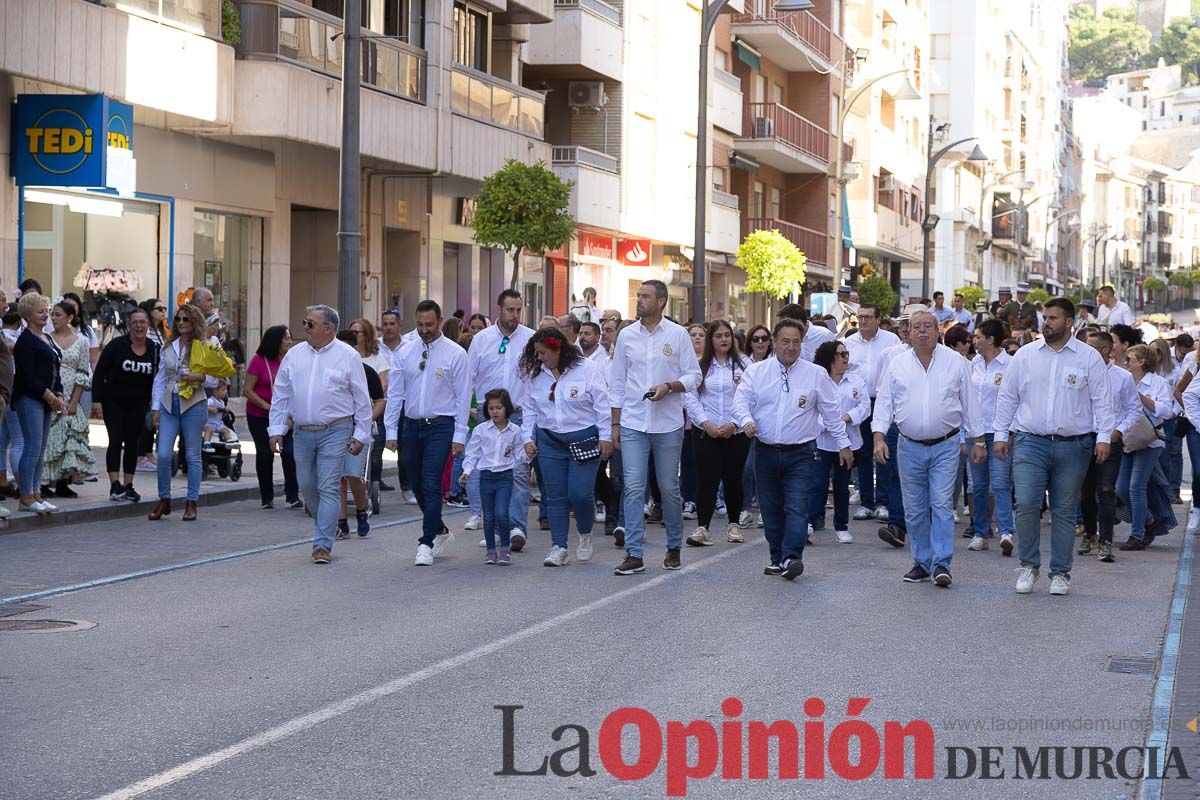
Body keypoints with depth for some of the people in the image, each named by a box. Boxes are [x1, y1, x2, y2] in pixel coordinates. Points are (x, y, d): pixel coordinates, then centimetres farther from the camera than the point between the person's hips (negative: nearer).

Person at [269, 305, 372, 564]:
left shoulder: (348, 356, -2)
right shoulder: (294, 355, 8)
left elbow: (362, 399, 1)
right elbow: (281, 395, 12)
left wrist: (361, 434, -2)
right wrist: (276, 429, 6)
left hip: (335, 431, -4)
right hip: (303, 432, 4)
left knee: (328, 487, -8)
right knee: (307, 486, 11)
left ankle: (323, 545, -7)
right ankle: (324, 529, 32)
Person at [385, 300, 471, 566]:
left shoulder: (455, 354, -4)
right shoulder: (405, 354, 7)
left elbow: (463, 396, -4)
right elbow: (395, 393, 7)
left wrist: (459, 435, -9)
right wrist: (391, 430, 2)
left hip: (440, 427, -4)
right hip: (412, 426, 5)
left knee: (431, 485, -11)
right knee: (418, 486, 12)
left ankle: (426, 544, -5)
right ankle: (440, 532, 31)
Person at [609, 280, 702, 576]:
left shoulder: (677, 335, 0)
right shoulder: (626, 335, 7)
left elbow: (693, 375, 2)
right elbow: (617, 382, 11)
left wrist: (669, 387, -16)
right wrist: (615, 424, 8)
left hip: (668, 424, -1)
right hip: (633, 424, 1)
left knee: (669, 488, 7)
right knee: (633, 488, -5)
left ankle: (674, 548, 23)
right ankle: (633, 554, -4)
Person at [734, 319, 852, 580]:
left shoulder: (816, 374, 5)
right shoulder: (755, 372, 6)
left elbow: (832, 411, 9)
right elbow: (741, 400, -1)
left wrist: (843, 444, 10)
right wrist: (746, 420, -22)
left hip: (801, 453, -2)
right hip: (766, 452, 2)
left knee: (797, 507, -14)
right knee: (771, 509, 7)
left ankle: (792, 558, -20)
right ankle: (777, 559, 15)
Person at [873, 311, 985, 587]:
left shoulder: (955, 362, 2)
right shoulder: (897, 365, 5)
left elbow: (970, 402, 7)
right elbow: (884, 403, 5)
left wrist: (978, 440, 6)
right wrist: (879, 437, -7)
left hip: (945, 446, -2)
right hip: (910, 448, 2)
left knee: (942, 505, -9)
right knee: (914, 510, 6)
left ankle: (941, 564, -7)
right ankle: (922, 562, 17)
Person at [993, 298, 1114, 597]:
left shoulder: (1089, 357, 3)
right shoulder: (1025, 355, 7)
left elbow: (1101, 400, 3)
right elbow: (1007, 397, 12)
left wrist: (1103, 437, -5)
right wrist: (1001, 434, 7)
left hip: (1073, 446, 0)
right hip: (1030, 443, 0)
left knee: (1065, 511, 6)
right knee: (1026, 505, -12)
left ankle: (1060, 573, 16)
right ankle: (1029, 565, 5)